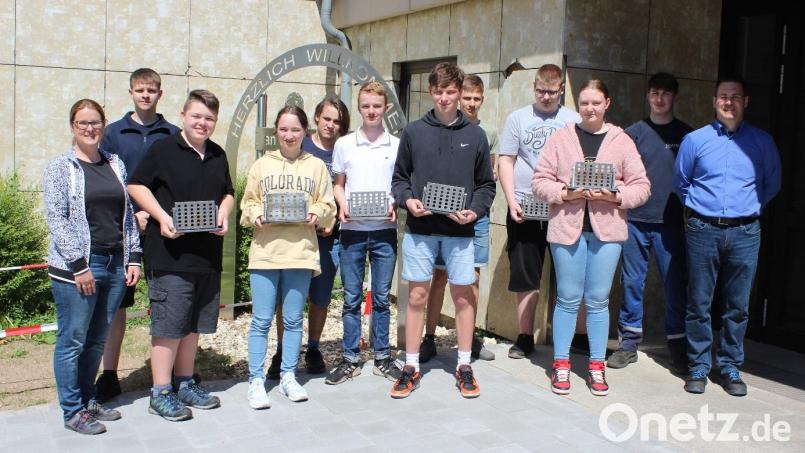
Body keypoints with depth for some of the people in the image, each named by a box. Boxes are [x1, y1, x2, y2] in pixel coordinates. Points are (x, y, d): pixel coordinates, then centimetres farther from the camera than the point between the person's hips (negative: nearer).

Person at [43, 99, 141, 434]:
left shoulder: (116, 164, 12)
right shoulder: (60, 167, -2)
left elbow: (128, 215, 14)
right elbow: (56, 219, -9)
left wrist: (133, 257, 6)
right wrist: (79, 265, -14)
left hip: (115, 265, 5)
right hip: (77, 267, -5)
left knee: (97, 340, 13)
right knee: (72, 341, 2)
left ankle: (88, 401, 27)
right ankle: (72, 411, 13)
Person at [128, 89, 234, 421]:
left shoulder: (218, 156, 14)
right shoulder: (163, 149, -5)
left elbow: (228, 193, 22)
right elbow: (136, 186, -5)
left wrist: (224, 214, 1)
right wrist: (162, 217, -17)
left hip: (208, 253, 7)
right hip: (170, 253, -6)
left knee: (195, 322, 14)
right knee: (169, 323, -3)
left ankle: (185, 383, 27)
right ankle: (160, 393, 7)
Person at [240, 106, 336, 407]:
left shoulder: (317, 166, 10)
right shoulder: (261, 165, 9)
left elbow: (328, 206, 9)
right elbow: (248, 202, 10)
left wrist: (317, 214, -11)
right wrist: (255, 216, -10)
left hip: (301, 252, 1)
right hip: (265, 252, 0)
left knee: (293, 319, 8)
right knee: (261, 319, 1)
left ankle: (289, 377, 21)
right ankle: (256, 380, 10)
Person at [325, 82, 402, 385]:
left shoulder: (397, 145, 3)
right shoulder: (344, 144, 6)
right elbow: (338, 184, 11)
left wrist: (395, 205, -11)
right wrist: (342, 205, -7)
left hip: (385, 230, 0)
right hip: (352, 230, 0)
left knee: (381, 297, 7)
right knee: (351, 298, 5)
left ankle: (382, 357, 19)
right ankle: (351, 359, 15)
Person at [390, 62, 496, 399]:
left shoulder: (475, 135, 5)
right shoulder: (413, 132, 4)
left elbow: (486, 183, 8)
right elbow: (399, 177, 10)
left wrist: (475, 210, -9)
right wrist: (407, 199, -9)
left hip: (460, 230, 0)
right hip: (419, 229, 0)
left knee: (463, 296, 6)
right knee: (416, 296, 5)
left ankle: (464, 365, 20)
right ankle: (411, 367, 16)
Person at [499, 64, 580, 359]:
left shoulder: (574, 121, 6)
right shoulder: (518, 119, 6)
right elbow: (506, 162, 3)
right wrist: (512, 200, -8)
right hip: (524, 209, 0)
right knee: (524, 276, 7)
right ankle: (525, 337, 18)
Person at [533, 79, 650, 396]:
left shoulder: (621, 141, 5)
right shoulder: (561, 138, 4)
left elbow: (641, 187, 4)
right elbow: (540, 182, 1)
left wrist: (615, 196, -13)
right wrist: (566, 194, -15)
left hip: (606, 229, 1)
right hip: (567, 226, 0)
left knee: (598, 299, 7)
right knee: (568, 298, 6)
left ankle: (597, 366, 19)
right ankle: (561, 364, 18)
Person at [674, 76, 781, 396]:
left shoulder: (762, 142, 7)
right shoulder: (695, 140, 5)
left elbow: (771, 186, 18)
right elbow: (680, 183, 16)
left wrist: (749, 208, 12)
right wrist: (699, 208, 11)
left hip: (744, 233, 1)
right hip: (703, 231, 0)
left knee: (738, 306, 5)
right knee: (698, 304, 3)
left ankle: (730, 367, 18)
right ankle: (698, 367, 14)